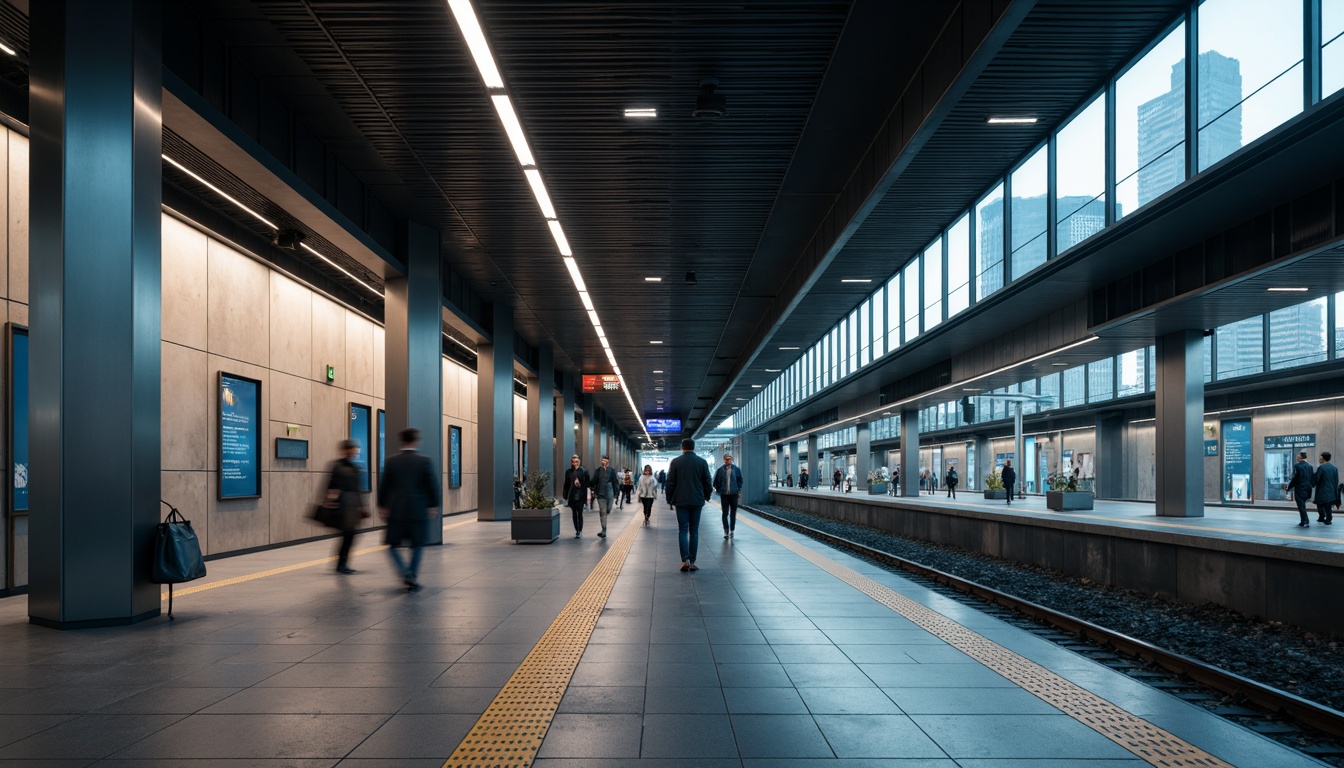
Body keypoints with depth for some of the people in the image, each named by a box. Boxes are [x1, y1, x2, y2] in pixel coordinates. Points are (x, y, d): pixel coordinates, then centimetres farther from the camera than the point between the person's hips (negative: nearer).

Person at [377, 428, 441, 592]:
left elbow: (384, 485, 2)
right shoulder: (425, 461, -6)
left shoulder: (390, 461, -3)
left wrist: (382, 505, 11)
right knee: (417, 546, 13)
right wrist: (434, 505, 7)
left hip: (396, 511, 0)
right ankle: (413, 580, 13)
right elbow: (433, 485, -4)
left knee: (393, 545, 11)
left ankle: (405, 573, -8)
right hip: (419, 511, 0)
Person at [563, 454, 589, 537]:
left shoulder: (584, 471, -2)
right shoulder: (568, 472, 6)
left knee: (580, 514, -3)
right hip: (572, 496, 3)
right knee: (574, 514, 9)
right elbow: (566, 485, 9)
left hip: (580, 496, -3)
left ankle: (580, 531, 0)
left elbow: (587, 484, 1)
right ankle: (577, 531, 18)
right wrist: (565, 497, 8)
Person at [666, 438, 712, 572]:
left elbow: (670, 482, 0)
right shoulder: (702, 462, 0)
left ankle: (685, 560, -12)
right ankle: (692, 562, 7)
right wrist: (707, 495, 20)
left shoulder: (675, 462, -1)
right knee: (694, 531, 7)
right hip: (697, 501, 1)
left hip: (680, 501, -1)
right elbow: (707, 482, 4)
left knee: (683, 530, 1)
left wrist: (670, 499, 10)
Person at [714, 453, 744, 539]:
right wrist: (718, 490, 3)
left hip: (734, 494, 1)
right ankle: (726, 531, -3)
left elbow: (740, 481, 9)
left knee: (733, 513, 8)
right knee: (725, 513, -4)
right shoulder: (720, 470, 0)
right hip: (724, 495, -1)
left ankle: (732, 530, 18)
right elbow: (715, 482, 7)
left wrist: (739, 490, 3)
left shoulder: (737, 469, 2)